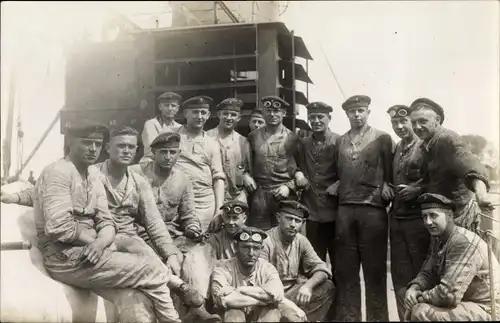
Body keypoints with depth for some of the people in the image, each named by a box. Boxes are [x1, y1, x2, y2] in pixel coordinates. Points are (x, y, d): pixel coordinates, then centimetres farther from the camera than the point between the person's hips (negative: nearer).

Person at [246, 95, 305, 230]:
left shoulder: (293, 138, 2)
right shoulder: (253, 136, 8)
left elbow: (302, 168, 5)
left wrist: (289, 186, -8)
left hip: (285, 195, -1)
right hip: (259, 195, 1)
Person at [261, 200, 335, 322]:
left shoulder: (302, 241, 0)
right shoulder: (265, 242, -19)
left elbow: (321, 270, -2)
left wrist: (308, 285, -24)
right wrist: (283, 308, -33)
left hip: (293, 291, 6)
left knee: (327, 287, -11)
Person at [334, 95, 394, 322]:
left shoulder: (382, 138, 3)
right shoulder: (340, 141, 14)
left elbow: (391, 173, 3)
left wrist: (386, 187, -11)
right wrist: (335, 186, 3)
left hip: (373, 209, -3)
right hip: (344, 209, 4)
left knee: (374, 270, 4)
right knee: (345, 270, 8)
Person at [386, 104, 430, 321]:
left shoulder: (425, 147, -7)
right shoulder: (395, 149, 13)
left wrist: (416, 190, -19)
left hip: (418, 219, -6)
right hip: (396, 219, 7)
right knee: (400, 277, 11)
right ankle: (405, 316, 21)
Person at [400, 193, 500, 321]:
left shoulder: (464, 243, -26)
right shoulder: (438, 239, 4)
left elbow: (448, 294, -32)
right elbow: (427, 273, 9)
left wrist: (419, 298, -16)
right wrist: (414, 288, -12)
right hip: (464, 301, 9)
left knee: (421, 312, -25)